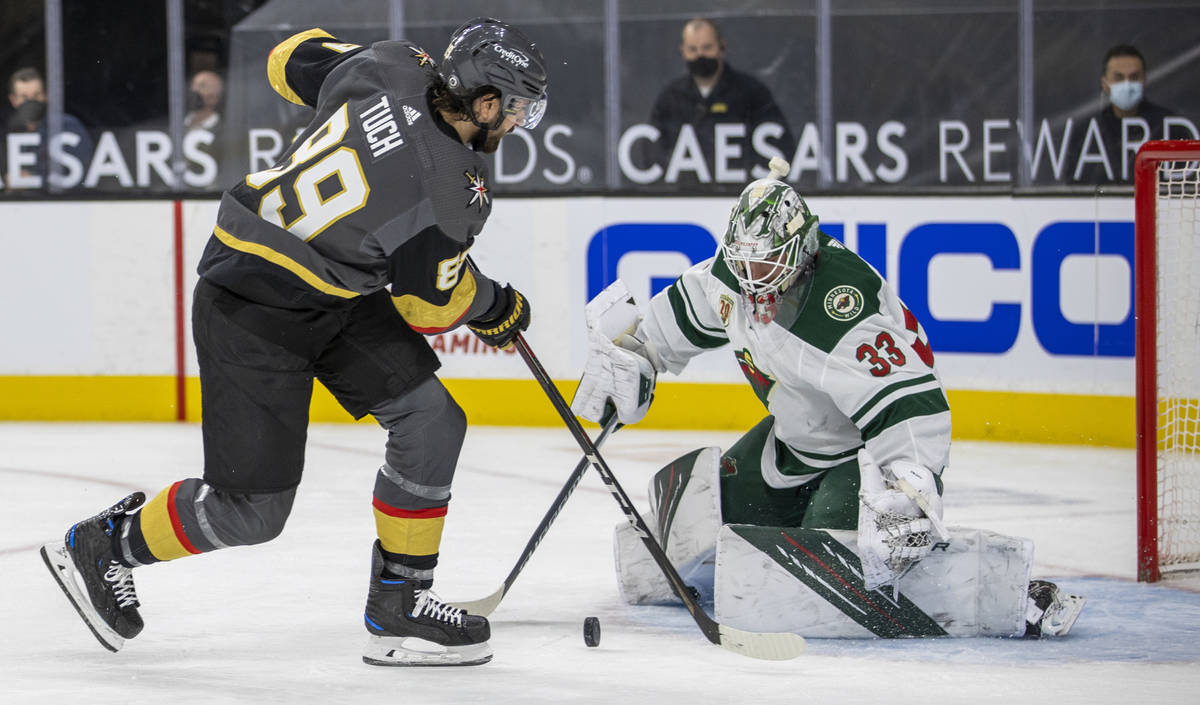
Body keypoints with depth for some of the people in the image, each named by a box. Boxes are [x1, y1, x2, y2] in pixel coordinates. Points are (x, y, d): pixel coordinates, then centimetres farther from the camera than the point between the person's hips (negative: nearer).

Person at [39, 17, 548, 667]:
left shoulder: (389, 68, -11)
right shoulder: (447, 192, -29)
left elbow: (293, 59, 9)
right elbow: (430, 303, -12)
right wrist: (496, 308, 10)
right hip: (253, 310, -9)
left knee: (431, 420, 2)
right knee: (252, 508, -2)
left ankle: (397, 612, 10)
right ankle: (103, 548, 21)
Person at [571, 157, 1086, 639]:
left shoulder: (844, 313, -35)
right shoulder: (737, 273, -10)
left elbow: (912, 409, -40)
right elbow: (685, 312, 12)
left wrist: (907, 498, -50)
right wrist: (628, 357, 12)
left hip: (866, 452, -9)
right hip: (795, 437, 9)